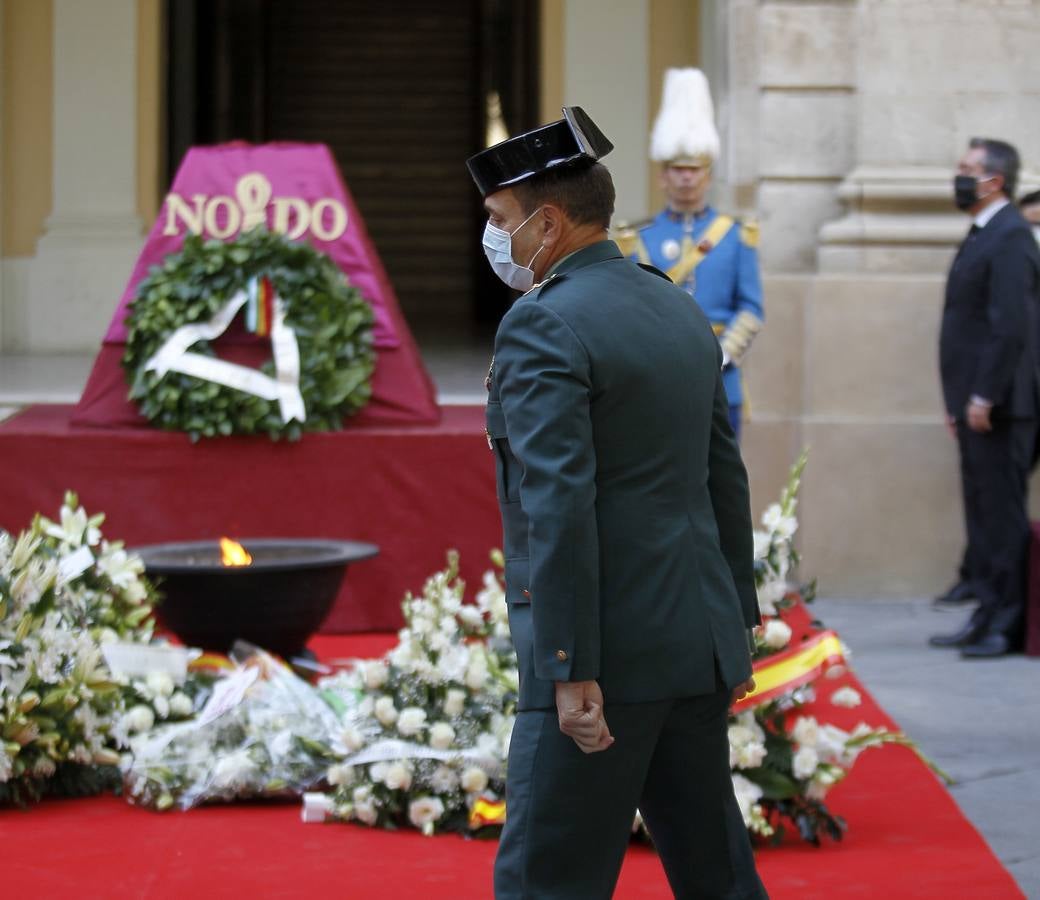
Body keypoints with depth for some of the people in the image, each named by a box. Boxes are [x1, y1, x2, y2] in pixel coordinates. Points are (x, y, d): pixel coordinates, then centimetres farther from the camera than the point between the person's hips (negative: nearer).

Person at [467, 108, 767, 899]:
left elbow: (558, 507, -21)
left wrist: (572, 672, -21)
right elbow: (725, 478, 17)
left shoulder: (543, 326, -13)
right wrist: (734, 626, 22)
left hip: (612, 654, -8)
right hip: (697, 642, 9)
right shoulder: (679, 310, 13)